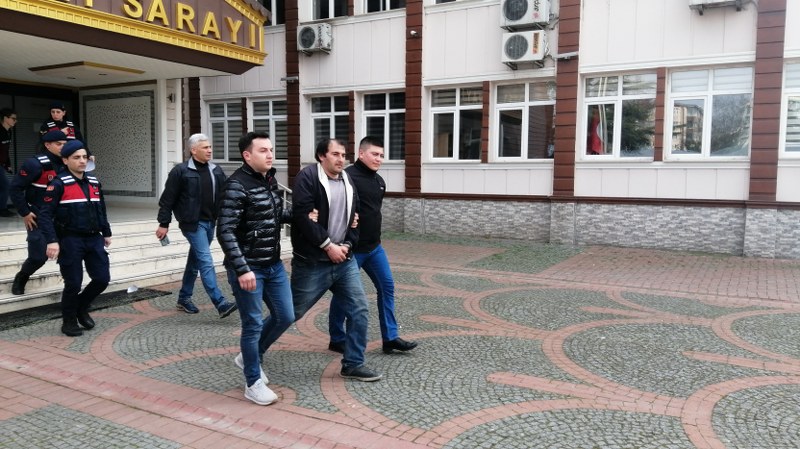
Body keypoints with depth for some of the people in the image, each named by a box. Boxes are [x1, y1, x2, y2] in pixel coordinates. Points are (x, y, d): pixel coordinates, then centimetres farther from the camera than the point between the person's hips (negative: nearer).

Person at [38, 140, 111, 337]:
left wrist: (106, 233, 23)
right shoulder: (59, 183, -9)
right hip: (70, 240, -6)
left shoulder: (94, 182, 11)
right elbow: (45, 214, -14)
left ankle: (81, 308, 30)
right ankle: (69, 321, 20)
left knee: (102, 279, 4)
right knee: (73, 283, -1)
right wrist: (51, 241, -21)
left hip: (93, 239, 6)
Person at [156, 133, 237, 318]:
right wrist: (163, 223, -6)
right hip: (192, 223, -6)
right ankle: (221, 304, -13)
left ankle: (184, 298, 30)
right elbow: (168, 199, -6)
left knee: (195, 261, 16)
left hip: (210, 222, 6)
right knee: (206, 262, -11)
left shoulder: (216, 171, 8)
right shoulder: (180, 171, -8)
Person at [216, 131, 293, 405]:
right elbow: (225, 232, -21)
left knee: (286, 316, 13)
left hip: (274, 265, 8)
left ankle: (249, 357, 36)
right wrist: (242, 269, -26)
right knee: (253, 324, 2)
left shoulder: (270, 180, 8)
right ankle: (253, 383, 20)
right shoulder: (237, 185, -17)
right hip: (248, 268, -8)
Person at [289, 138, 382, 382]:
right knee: (290, 313, 7)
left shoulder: (347, 181, 10)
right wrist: (328, 246, -17)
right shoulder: (308, 177, -12)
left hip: (344, 260, 6)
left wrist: (346, 245, -3)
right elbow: (303, 217, -20)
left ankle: (353, 364, 16)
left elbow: (354, 218, 14)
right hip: (312, 263, -6)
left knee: (359, 309, 3)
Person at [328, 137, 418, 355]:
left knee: (387, 287, 5)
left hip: (374, 246, 8)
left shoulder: (379, 181, 10)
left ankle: (390, 338, 12)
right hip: (351, 248, -8)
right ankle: (337, 340, 20)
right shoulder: (347, 177, -16)